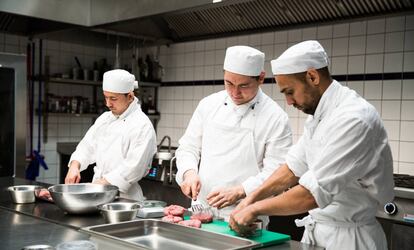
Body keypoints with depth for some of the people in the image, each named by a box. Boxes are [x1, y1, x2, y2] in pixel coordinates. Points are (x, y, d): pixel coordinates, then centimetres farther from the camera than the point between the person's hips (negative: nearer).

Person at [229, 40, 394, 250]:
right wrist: (253, 198, 0)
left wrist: (255, 209, -18)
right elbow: (294, 166, 11)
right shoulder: (319, 116, 5)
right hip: (316, 230, 8)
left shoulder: (354, 119, -26)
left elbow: (313, 193, -29)